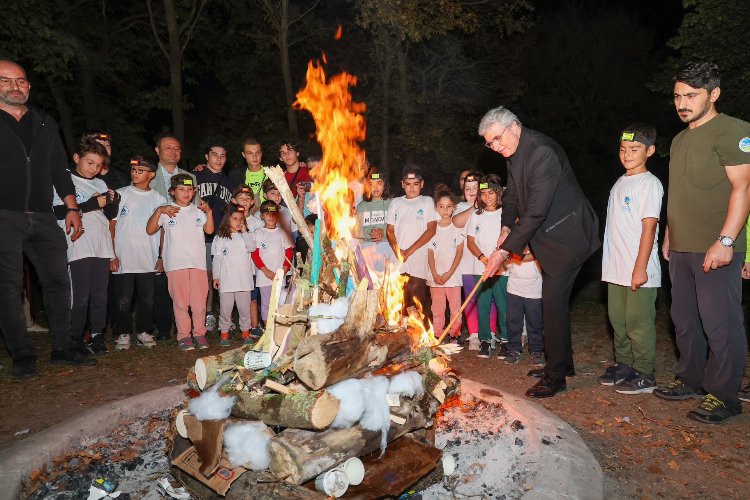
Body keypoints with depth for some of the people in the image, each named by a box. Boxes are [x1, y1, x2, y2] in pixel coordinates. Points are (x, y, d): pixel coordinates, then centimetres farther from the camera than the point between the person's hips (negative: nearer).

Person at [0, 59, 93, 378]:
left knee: (58, 282, 2)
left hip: (43, 217, 4)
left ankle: (62, 349, 12)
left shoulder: (45, 123, 17)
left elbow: (59, 169, 19)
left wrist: (72, 208, 11)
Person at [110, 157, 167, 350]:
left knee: (147, 299, 6)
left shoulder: (159, 199, 8)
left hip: (149, 260, 1)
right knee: (123, 300, 3)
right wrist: (112, 255, -4)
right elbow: (111, 225, 3)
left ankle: (144, 332, 21)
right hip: (123, 259, -1)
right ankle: (123, 334, 17)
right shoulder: (120, 195, 4)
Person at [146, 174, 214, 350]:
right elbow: (150, 230, -1)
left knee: (199, 300, 2)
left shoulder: (197, 210, 14)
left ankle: (199, 333, 14)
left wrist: (208, 211, -7)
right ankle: (183, 335, 11)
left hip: (198, 262, 2)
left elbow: (209, 230, 4)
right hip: (176, 263, -2)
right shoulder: (167, 211, 6)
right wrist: (159, 210, -9)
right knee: (180, 300, 2)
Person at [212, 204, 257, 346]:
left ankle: (245, 332, 19)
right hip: (226, 280, -2)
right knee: (225, 308, 4)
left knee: (245, 307, 9)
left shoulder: (246, 236, 9)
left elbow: (252, 247, -10)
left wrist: (244, 232, -10)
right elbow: (217, 258, 4)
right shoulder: (220, 238, 4)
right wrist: (216, 276, 1)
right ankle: (224, 333, 15)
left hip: (244, 279, 2)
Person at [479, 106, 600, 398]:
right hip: (549, 237, 10)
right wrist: (507, 227, -2)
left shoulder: (541, 152, -25)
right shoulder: (514, 153, 6)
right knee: (554, 300, 15)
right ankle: (563, 362, 30)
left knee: (553, 301, -10)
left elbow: (537, 210, -29)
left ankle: (555, 375, 3)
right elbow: (512, 195, 16)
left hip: (566, 236, -10)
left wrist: (506, 250, -27)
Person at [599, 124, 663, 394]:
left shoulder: (650, 183, -8)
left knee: (638, 322, 0)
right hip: (616, 269, 8)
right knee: (618, 319, 14)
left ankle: (644, 374, 13)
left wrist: (640, 268, -18)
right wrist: (609, 262, 14)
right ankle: (623, 365, 28)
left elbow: (649, 227, -14)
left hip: (638, 270, -7)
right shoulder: (620, 183, 14)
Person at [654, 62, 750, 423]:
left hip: (715, 250, -8)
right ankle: (691, 380, 28)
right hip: (681, 249, 8)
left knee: (720, 325, -2)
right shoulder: (680, 140, 18)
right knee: (685, 321, 15)